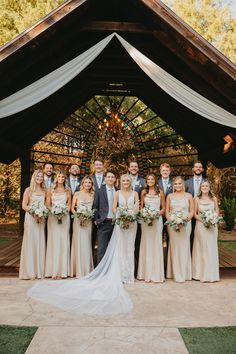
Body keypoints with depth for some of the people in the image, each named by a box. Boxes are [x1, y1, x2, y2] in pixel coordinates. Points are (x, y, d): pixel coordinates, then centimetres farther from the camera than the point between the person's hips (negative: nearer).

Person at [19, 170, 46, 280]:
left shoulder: (44, 191, 12)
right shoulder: (28, 190, 2)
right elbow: (24, 205, -2)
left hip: (41, 219, 4)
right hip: (30, 218, -4)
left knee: (40, 243, 6)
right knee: (30, 243, -2)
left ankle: (39, 270, 15)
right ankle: (29, 271, 7)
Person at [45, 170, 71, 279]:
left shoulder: (68, 190, 11)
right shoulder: (50, 190, 8)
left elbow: (69, 204, 11)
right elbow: (48, 205, 6)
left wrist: (65, 211, -7)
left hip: (65, 217, 1)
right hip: (53, 217, -1)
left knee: (63, 242, 0)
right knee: (54, 241, -4)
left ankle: (62, 270, 5)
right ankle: (53, 271, 1)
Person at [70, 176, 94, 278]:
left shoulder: (93, 195, 9)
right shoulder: (77, 194, 4)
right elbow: (72, 208, 4)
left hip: (89, 222, 2)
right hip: (78, 221, -2)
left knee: (87, 244, 4)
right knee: (79, 244, -1)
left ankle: (87, 270, 13)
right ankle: (79, 271, 7)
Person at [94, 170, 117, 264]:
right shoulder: (100, 191, 1)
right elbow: (95, 206, 3)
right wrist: (96, 220, -3)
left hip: (115, 223, 2)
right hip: (104, 223, -2)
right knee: (102, 248, -1)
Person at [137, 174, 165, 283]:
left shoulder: (160, 192, 4)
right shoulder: (143, 192, 9)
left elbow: (163, 208, 7)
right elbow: (141, 206, 12)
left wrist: (157, 214, -11)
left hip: (157, 220, -1)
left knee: (156, 244, -1)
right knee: (146, 244, 3)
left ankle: (157, 274, 7)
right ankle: (146, 273, 12)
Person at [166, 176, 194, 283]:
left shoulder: (188, 196, 5)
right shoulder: (170, 196, 8)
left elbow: (192, 211, 4)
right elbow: (167, 211, 8)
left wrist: (187, 218, -13)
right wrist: (170, 219, -8)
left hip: (185, 224, -1)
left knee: (184, 247, 1)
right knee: (174, 247, 2)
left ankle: (184, 273, 11)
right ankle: (176, 273, 10)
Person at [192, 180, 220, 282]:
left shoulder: (214, 198, 3)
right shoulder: (197, 199, -1)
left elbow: (217, 210, 12)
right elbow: (195, 213, 1)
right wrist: (202, 220, -15)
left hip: (212, 225, 2)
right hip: (200, 225, -2)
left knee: (211, 248, 6)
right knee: (201, 248, 1)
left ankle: (212, 274, 18)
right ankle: (201, 273, 12)